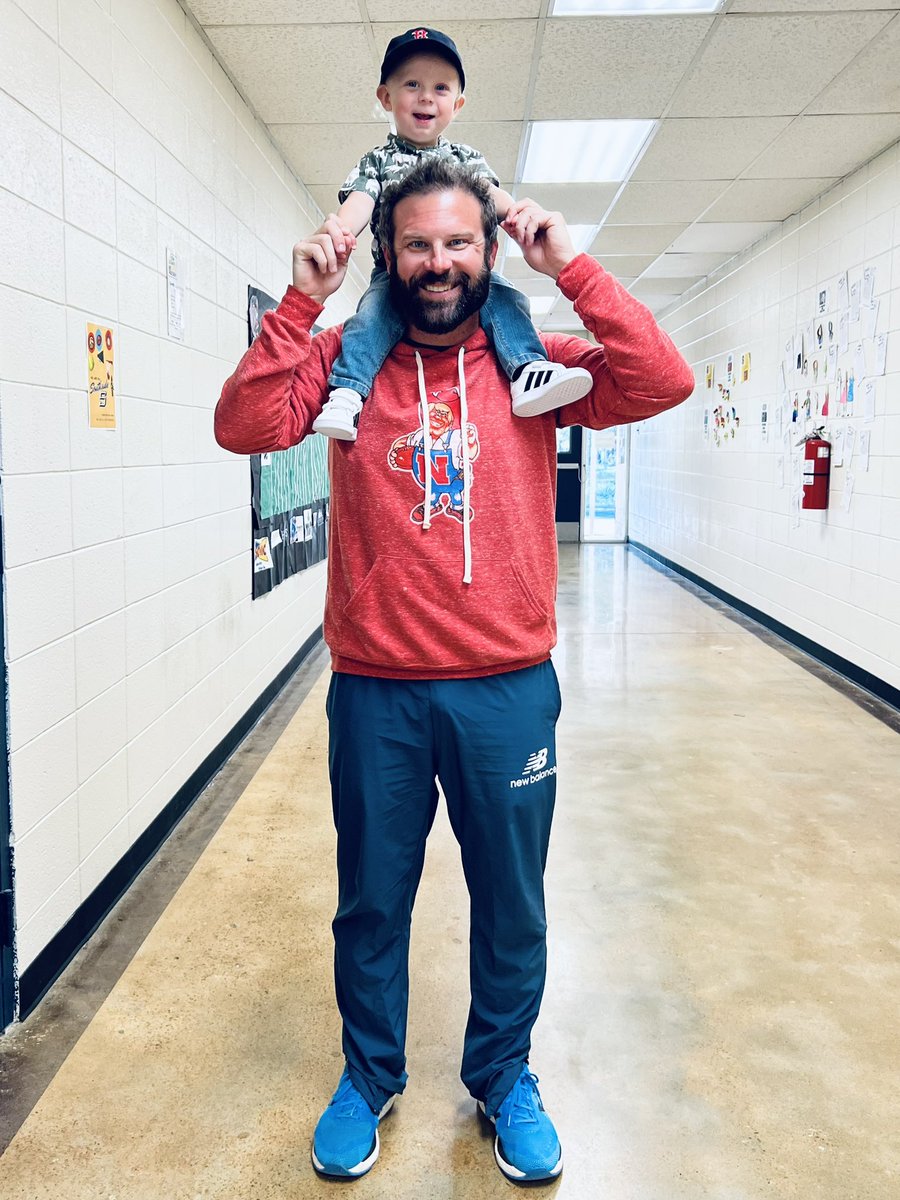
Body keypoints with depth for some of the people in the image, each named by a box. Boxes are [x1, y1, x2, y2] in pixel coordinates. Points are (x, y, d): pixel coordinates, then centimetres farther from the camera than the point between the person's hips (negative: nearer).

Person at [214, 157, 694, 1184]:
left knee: (510, 905, 16)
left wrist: (572, 269, -13)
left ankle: (502, 1078, 40)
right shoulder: (347, 362, 2)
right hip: (374, 692, 0)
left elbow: (663, 382, -12)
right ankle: (368, 1077, 41)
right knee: (371, 902, 17)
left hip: (509, 689, 0)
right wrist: (303, 302, -15)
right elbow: (245, 426, -12)